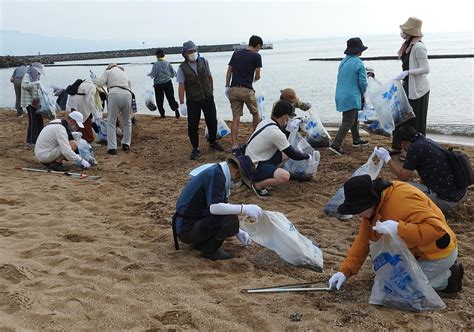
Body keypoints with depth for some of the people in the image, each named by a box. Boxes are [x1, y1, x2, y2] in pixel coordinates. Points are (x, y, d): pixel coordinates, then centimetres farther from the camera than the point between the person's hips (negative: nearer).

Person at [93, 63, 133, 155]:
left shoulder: (108, 71, 19)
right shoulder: (124, 73, 34)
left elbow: (101, 82, 5)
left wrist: (94, 81, 27)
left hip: (115, 94, -4)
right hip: (127, 95, 4)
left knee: (111, 122, 2)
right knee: (127, 122, 20)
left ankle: (112, 147, -4)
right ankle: (126, 144, 23)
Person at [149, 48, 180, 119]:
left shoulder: (155, 64, -11)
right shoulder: (168, 63, -1)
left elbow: (153, 75, -14)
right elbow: (174, 74, 2)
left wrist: (150, 74, 7)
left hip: (158, 84, -2)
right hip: (168, 83, 2)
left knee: (159, 100, 10)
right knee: (171, 97, 7)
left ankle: (162, 114, 13)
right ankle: (175, 108, -16)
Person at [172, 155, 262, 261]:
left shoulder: (218, 173, 12)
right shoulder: (216, 174, -18)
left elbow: (222, 208, 20)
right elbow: (214, 207, -30)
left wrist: (238, 232, 15)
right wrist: (244, 209, -26)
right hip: (187, 229, -10)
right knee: (231, 220, -23)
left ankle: (198, 242, 16)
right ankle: (209, 250, -3)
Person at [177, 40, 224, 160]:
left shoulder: (204, 62, -3)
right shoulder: (182, 68, -12)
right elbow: (181, 86, -13)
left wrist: (211, 89, 19)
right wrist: (181, 103, -17)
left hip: (208, 98, 3)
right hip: (193, 101, -3)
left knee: (212, 122, 11)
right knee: (192, 125, -2)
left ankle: (213, 142, 33)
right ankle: (195, 148, 13)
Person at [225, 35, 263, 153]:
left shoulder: (236, 53, 11)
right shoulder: (256, 56, -3)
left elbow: (229, 71, 9)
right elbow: (257, 76, 1)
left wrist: (227, 86, 14)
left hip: (233, 89, 4)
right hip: (246, 90, -4)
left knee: (235, 118, 5)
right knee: (255, 113, 18)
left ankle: (234, 145, 0)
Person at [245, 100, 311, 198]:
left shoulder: (265, 122, 3)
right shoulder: (276, 133, -23)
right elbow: (293, 155, -14)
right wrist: (308, 156, 4)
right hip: (254, 168, -10)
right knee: (285, 176, -30)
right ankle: (258, 185, -11)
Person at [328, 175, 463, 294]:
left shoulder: (403, 201, -32)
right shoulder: (373, 208, -4)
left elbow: (437, 229, -37)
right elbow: (362, 240, 1)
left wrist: (399, 228, -44)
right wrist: (345, 271, -6)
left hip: (438, 255, -9)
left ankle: (447, 278, 1)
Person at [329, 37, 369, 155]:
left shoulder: (343, 62, 8)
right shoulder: (358, 63, -15)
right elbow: (363, 82, -15)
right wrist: (362, 93, 6)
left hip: (341, 95, 9)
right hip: (351, 97, -9)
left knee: (354, 118, 23)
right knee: (348, 122, -5)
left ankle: (356, 140, 36)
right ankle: (336, 145, -10)